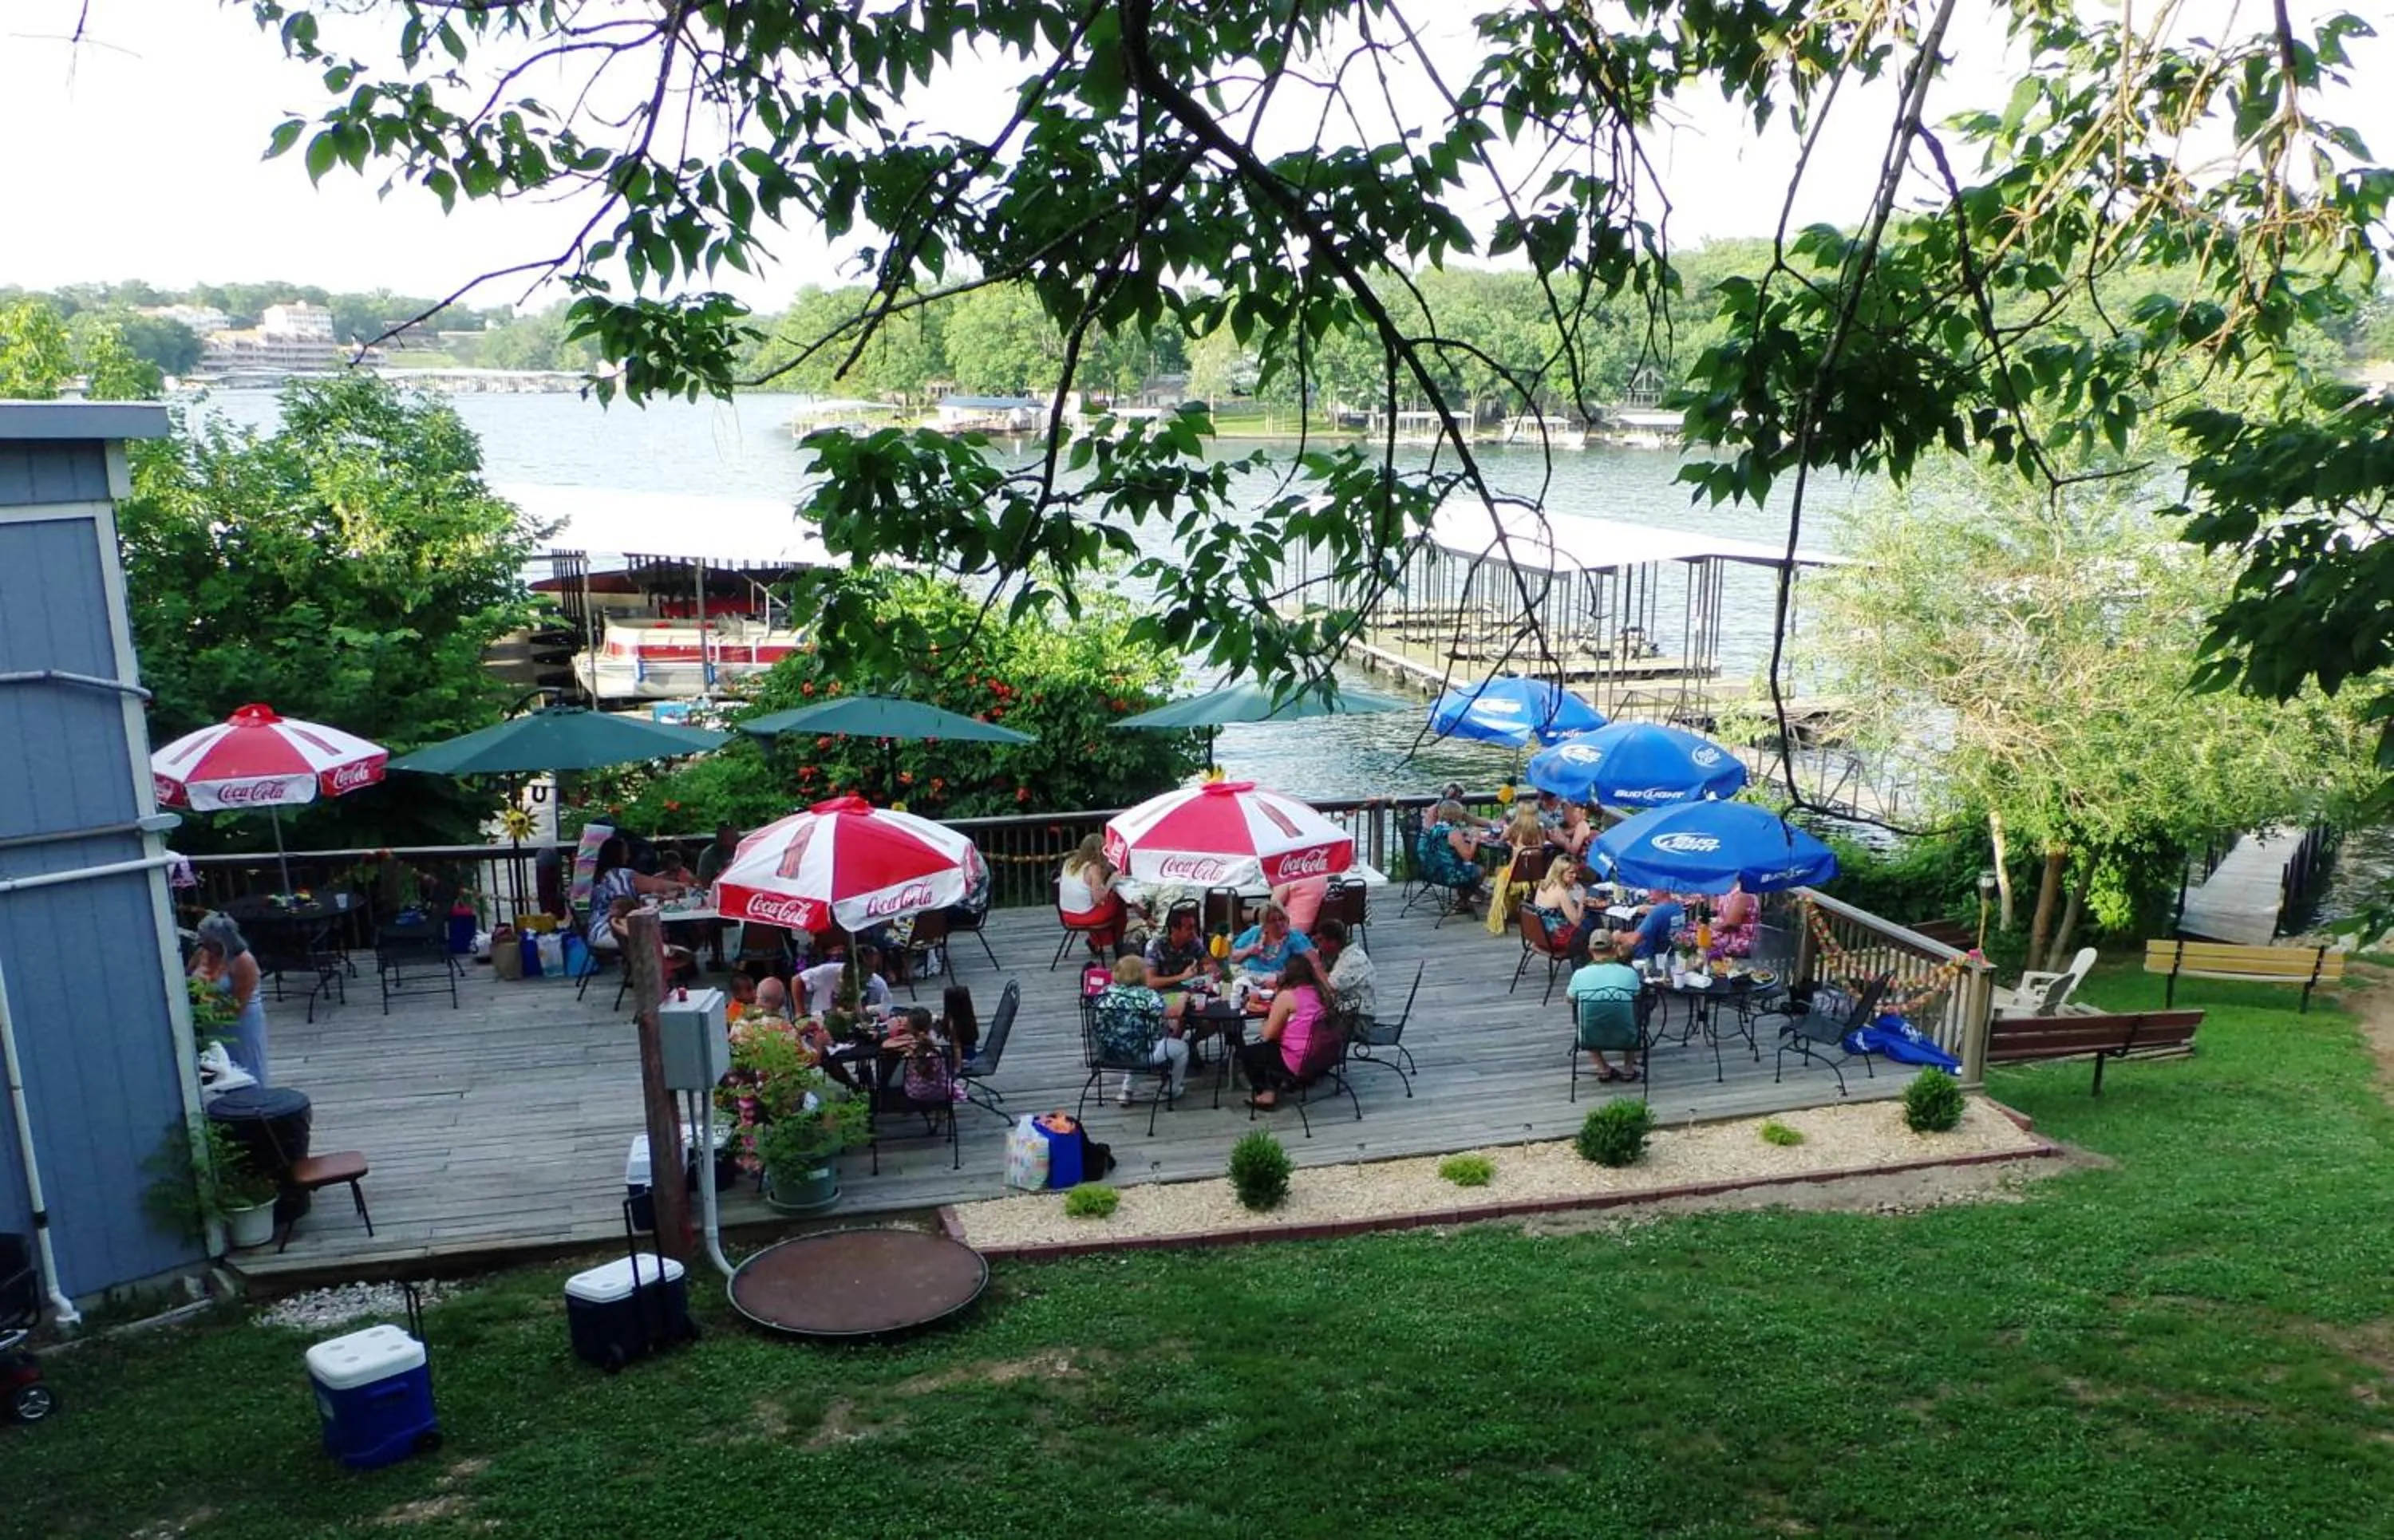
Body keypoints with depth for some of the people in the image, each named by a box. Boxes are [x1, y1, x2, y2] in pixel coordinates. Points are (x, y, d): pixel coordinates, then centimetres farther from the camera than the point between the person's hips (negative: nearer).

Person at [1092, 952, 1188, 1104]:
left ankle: (1126, 1090, 36)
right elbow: (1174, 1012, -24)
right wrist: (1183, 998, 0)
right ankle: (1174, 1090, 38)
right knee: (1182, 1047, 20)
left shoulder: (1106, 992, -4)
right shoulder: (1146, 995, -21)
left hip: (1109, 1053, 6)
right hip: (1140, 1054, -6)